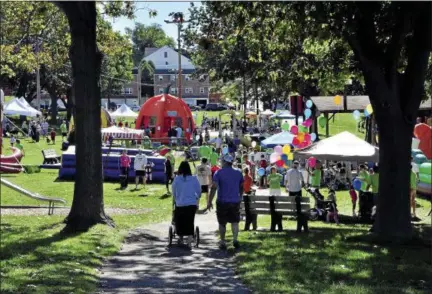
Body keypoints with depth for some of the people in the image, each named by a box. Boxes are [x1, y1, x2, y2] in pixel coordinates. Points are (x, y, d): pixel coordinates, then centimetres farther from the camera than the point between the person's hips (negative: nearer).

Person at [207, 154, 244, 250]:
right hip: (235, 202, 2)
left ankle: (223, 242, 12)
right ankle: (235, 239, -11)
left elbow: (214, 187, -13)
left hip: (222, 202, -2)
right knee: (235, 222, 9)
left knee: (222, 223, 9)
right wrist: (239, 198, 31)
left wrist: (209, 202, -11)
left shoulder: (219, 173, -7)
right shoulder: (238, 173, 6)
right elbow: (241, 187, 16)